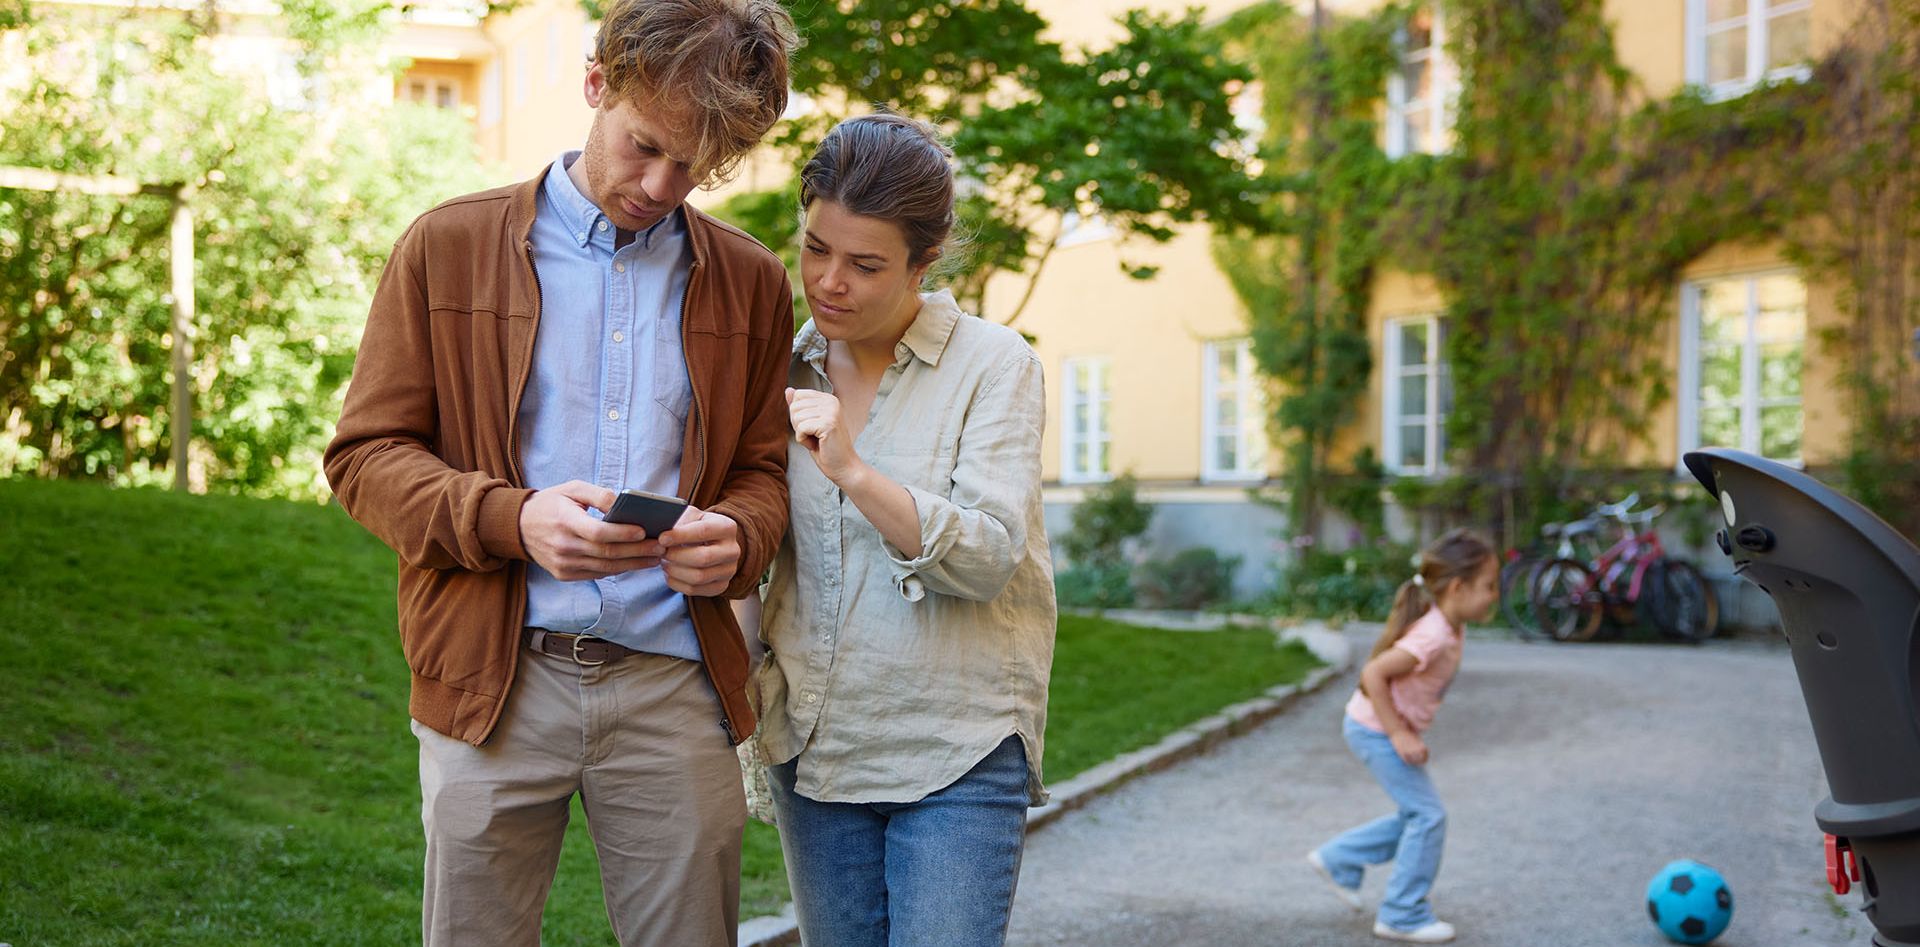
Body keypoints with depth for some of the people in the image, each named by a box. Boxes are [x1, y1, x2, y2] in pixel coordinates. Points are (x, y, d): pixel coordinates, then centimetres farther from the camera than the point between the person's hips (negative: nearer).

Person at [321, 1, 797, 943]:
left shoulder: (750, 281, 10)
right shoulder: (447, 246, 4)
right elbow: (365, 453, 2)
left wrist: (734, 538, -9)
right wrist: (513, 519, -16)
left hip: (675, 685, 2)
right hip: (492, 681, -1)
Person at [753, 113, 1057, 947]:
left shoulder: (994, 364, -6)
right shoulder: (790, 369, 8)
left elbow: (990, 557, -17)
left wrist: (853, 471, -26)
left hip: (960, 752, -4)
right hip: (814, 743, 5)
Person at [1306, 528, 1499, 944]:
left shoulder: (1450, 627, 2)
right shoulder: (1433, 638, -28)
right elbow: (1373, 674, -31)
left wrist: (1405, 730, 15)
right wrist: (1399, 734, -26)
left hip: (1386, 729, 10)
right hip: (1377, 732, -10)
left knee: (1417, 816, 16)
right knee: (1428, 816, -4)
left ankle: (1338, 860, 26)